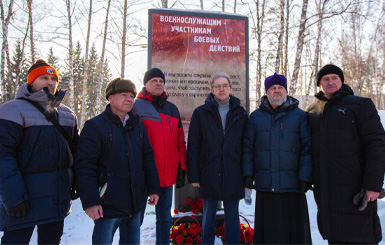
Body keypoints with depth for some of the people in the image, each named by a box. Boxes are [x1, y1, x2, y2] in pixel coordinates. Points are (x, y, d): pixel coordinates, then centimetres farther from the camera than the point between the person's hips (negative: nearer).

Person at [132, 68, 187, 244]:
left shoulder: (172, 109, 12)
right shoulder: (136, 107, -3)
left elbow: (180, 141, 14)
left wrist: (181, 168, 10)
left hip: (167, 175, 5)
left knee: (165, 218, 15)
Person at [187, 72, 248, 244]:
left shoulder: (240, 114, 7)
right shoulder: (201, 113, 2)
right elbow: (193, 147, 0)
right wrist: (193, 176, -5)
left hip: (233, 176, 1)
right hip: (209, 176, -1)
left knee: (232, 217, 12)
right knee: (208, 217, 12)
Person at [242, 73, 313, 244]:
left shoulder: (299, 116, 5)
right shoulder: (256, 116, 10)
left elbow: (307, 148, 1)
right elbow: (248, 148, 10)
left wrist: (305, 178, -7)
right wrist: (248, 174, 1)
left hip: (292, 185, -1)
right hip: (264, 185, 2)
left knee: (293, 229, 6)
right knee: (267, 229, 9)